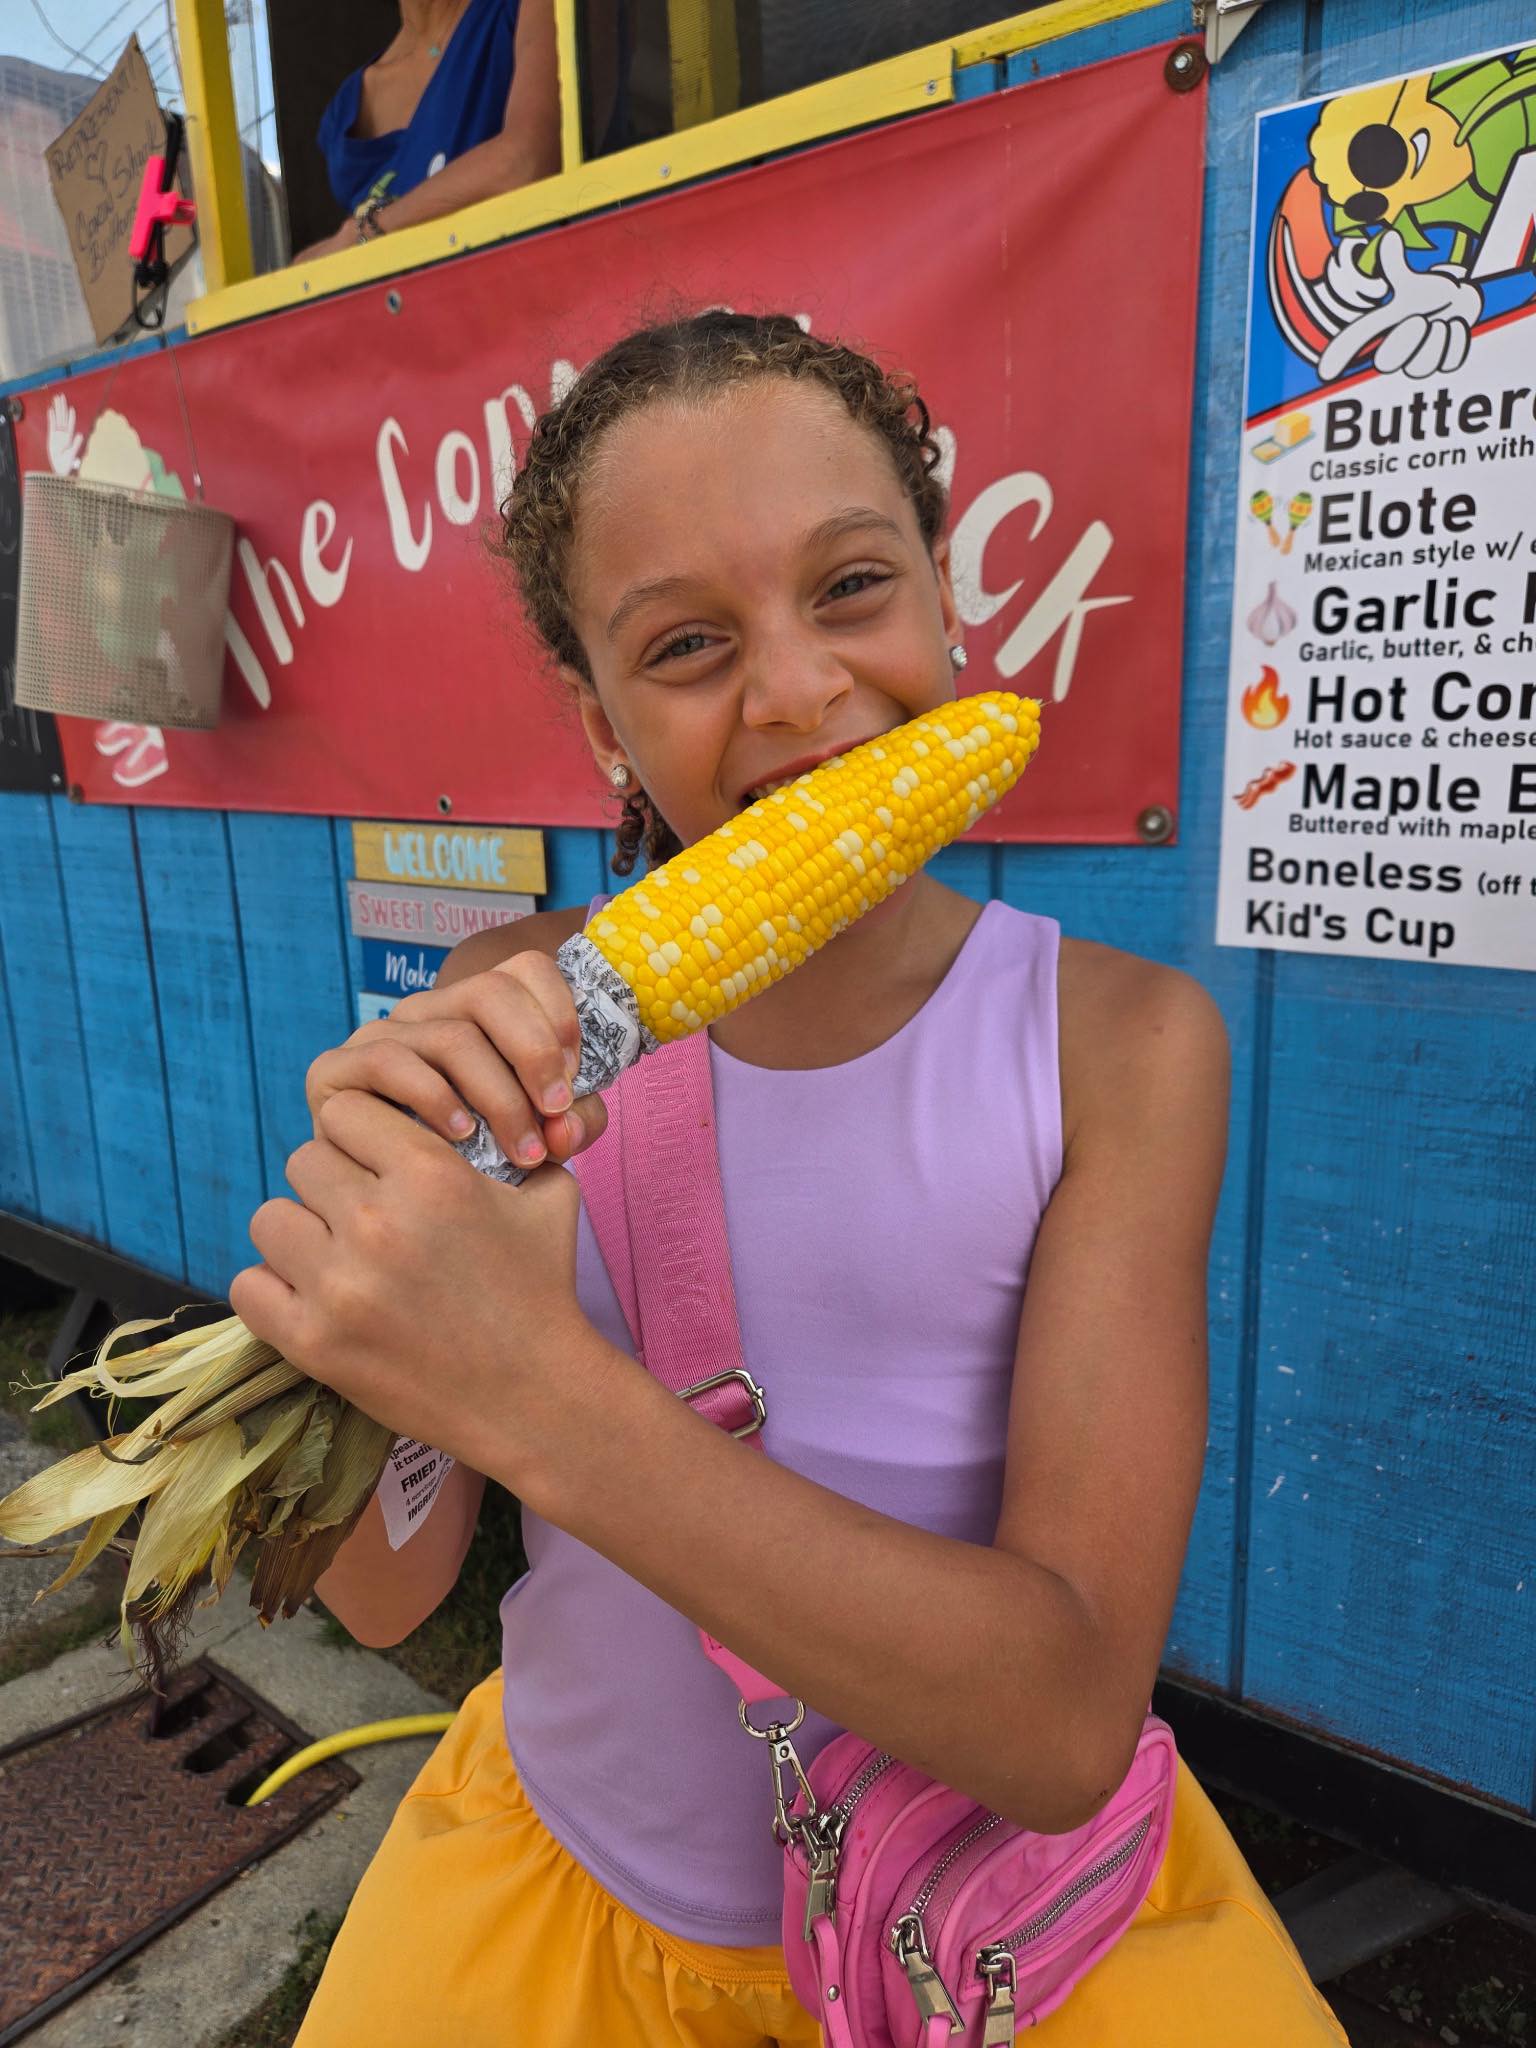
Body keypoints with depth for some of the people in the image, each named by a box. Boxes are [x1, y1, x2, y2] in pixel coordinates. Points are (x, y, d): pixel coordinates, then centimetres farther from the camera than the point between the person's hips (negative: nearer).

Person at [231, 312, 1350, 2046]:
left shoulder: (1120, 1040, -20)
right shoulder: (518, 1015, -14)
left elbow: (1065, 1732, -25)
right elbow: (380, 1597, -12)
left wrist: (539, 1394, -37)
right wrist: (372, 1204, -31)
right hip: (568, 1864, 2)